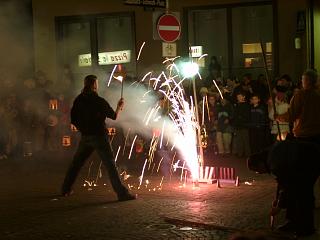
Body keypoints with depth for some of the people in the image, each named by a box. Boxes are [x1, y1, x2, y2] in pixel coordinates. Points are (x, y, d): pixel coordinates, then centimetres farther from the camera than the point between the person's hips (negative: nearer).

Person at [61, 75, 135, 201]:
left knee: (76, 163, 19)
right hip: (99, 136, -5)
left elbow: (73, 119, 9)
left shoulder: (78, 100, 4)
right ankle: (122, 193, -10)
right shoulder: (99, 101, -11)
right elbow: (114, 116, -3)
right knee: (110, 165, -6)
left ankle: (66, 189, 25)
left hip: (85, 137, 5)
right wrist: (119, 107, 15)